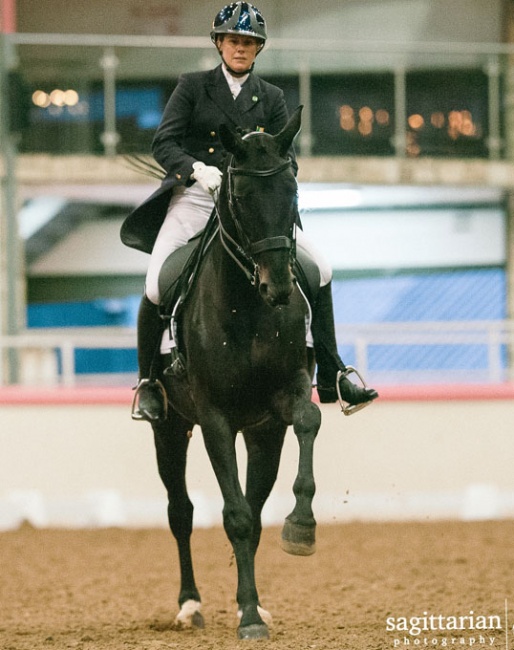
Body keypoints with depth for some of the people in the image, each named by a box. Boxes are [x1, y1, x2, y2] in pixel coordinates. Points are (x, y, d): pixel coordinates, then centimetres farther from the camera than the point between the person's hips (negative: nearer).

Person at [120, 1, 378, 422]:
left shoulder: (271, 98, 13)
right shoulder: (193, 87, 7)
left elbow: (285, 160, 6)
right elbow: (163, 144, -2)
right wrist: (196, 168, -22)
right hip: (194, 198, -3)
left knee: (319, 269, -9)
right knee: (156, 288, -22)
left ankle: (331, 378, -1)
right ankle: (148, 383, -2)